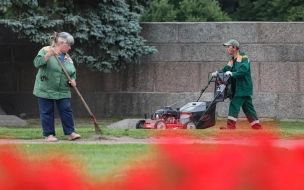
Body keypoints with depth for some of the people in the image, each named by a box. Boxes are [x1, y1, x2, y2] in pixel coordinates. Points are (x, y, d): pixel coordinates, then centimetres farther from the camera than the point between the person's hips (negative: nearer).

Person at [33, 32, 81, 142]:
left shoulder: (68, 58, 13)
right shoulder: (45, 51, -5)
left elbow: (73, 73, 18)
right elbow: (37, 63, -18)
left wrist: (72, 80, -4)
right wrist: (49, 55, -29)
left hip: (63, 91, 5)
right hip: (45, 90, -5)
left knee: (66, 110, -2)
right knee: (47, 112, -1)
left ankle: (71, 133, 3)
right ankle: (49, 134, 6)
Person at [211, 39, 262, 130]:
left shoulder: (243, 58, -10)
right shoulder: (232, 60, 17)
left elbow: (243, 70, -25)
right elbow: (226, 69, 8)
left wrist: (232, 74, -31)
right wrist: (218, 73, -10)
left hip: (243, 87, -9)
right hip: (238, 88, 9)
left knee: (234, 104, -13)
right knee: (248, 107, 11)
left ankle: (231, 125, -15)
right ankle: (257, 125, 15)